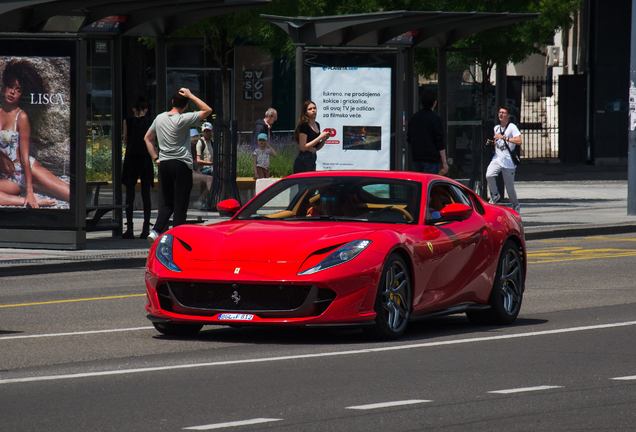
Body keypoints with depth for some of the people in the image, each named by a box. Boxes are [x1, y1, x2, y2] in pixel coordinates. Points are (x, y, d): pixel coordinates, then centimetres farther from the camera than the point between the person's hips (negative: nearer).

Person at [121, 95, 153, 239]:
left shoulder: (128, 122, -3)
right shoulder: (151, 122, -1)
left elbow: (125, 141, 5)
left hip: (131, 158, -1)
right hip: (146, 158, 1)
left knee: (130, 195, 3)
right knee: (146, 195, 6)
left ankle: (129, 228, -3)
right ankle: (146, 228, 1)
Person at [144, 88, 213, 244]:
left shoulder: (160, 118, 7)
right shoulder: (182, 120, -13)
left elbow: (148, 138, 17)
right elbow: (207, 110, -8)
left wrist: (155, 157, 16)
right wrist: (191, 96, -5)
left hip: (164, 164, 6)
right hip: (181, 164, -6)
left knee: (168, 203, 15)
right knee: (180, 205, -1)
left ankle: (156, 231, -1)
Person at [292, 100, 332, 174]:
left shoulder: (317, 125, 16)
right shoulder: (304, 126, -9)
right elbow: (303, 147, -15)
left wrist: (324, 139, 3)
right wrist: (320, 137, -14)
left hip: (312, 159, 8)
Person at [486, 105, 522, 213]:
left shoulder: (512, 127, -6)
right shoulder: (496, 128, 15)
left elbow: (519, 141, -20)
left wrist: (503, 137, -24)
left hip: (509, 161, -4)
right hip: (497, 158, 5)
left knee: (510, 187, 1)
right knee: (489, 175, -25)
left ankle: (516, 206, 26)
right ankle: (495, 195, -1)